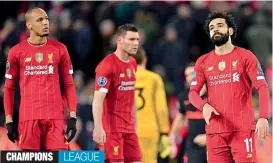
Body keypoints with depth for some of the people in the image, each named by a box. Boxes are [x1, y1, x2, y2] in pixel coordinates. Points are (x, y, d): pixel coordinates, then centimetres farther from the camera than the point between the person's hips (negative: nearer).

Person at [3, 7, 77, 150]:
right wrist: (9, 120, 3)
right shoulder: (17, 52, 4)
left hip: (56, 117, 0)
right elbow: (9, 88, 9)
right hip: (28, 117, 0)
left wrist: (73, 117, 0)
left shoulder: (59, 49, 6)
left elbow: (69, 85, 8)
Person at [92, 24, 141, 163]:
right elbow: (98, 100, -19)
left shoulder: (132, 64, 13)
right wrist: (98, 128, -26)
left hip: (129, 127, 8)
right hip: (111, 127, -8)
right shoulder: (108, 65, -13)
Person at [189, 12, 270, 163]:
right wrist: (204, 106, -16)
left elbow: (262, 87, -5)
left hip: (242, 129, -3)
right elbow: (193, 92, 8)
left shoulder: (245, 56, 3)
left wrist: (263, 117, -20)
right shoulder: (203, 62, 12)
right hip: (215, 131, 3)